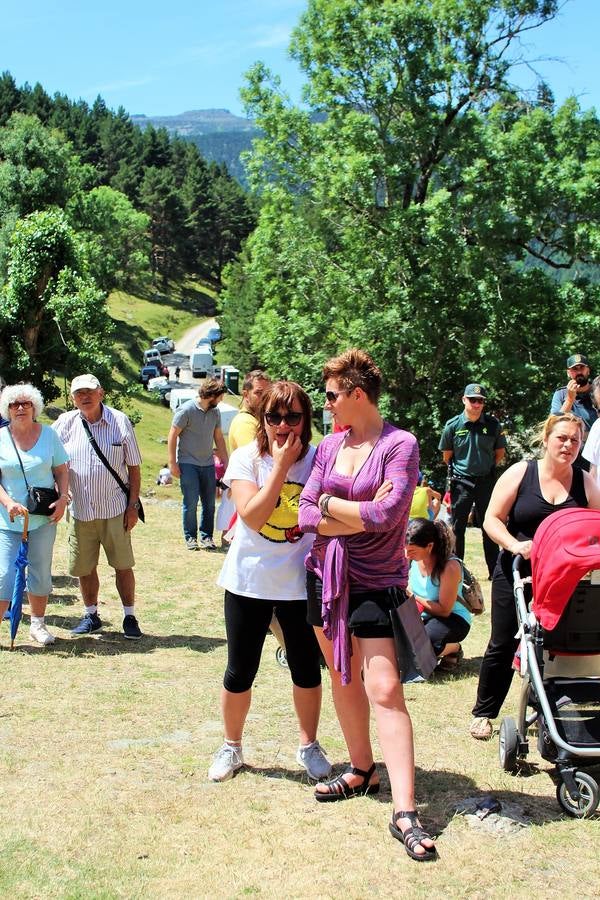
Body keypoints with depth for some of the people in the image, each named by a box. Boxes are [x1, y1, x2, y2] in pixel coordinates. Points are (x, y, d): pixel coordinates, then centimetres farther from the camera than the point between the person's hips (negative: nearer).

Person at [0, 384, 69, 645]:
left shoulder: (48, 434, 2)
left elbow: (61, 471, 7)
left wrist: (63, 498, -9)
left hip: (43, 517, 2)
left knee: (40, 573, 11)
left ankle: (38, 624, 26)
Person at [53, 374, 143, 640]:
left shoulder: (120, 421, -3)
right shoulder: (65, 424, 1)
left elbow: (133, 467, 1)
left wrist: (133, 505, -2)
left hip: (115, 508, -2)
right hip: (80, 510, 2)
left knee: (123, 565, 2)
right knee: (84, 567, 9)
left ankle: (130, 617, 13)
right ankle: (91, 615, 25)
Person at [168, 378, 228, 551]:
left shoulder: (215, 412, 7)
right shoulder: (186, 410, -11)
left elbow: (218, 437, 16)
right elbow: (173, 436, -9)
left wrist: (225, 461, 15)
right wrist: (172, 463, -12)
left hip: (208, 464, 6)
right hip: (188, 464, -6)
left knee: (209, 503, 6)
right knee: (190, 502, -6)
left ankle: (206, 536, 16)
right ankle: (190, 537, 7)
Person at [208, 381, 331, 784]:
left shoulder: (317, 459, -6)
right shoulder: (247, 458, -9)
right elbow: (252, 517, -22)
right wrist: (281, 465, -22)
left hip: (301, 581, 1)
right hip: (250, 580, -1)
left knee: (307, 668, 12)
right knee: (240, 671, 9)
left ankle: (309, 745, 33)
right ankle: (232, 746, 30)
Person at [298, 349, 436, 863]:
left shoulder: (400, 445, -12)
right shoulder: (329, 447, 4)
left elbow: (386, 516, -23)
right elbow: (306, 517, -3)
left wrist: (330, 503, -10)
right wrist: (363, 513, -15)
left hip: (377, 583, -6)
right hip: (327, 576, 6)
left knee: (385, 691, -11)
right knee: (343, 678, 16)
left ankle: (405, 812, -10)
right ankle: (362, 771, 34)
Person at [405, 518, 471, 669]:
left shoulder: (450, 566, -24)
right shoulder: (413, 560, -8)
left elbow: (444, 610, -21)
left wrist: (413, 598, -26)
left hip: (453, 619, -6)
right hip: (423, 617, 6)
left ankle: (454, 649, -1)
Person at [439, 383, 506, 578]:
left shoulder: (493, 424, -2)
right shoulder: (453, 426, -4)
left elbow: (500, 452, 11)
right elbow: (447, 456, 8)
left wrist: (488, 468, 7)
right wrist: (460, 470, 8)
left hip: (486, 482, 1)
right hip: (461, 482, 0)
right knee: (457, 528, 4)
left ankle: (495, 571, 13)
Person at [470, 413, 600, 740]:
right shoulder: (520, 473, -4)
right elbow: (492, 519, -6)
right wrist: (514, 545, -23)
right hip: (516, 574, -2)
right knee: (503, 644, 5)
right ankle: (484, 713, 19)